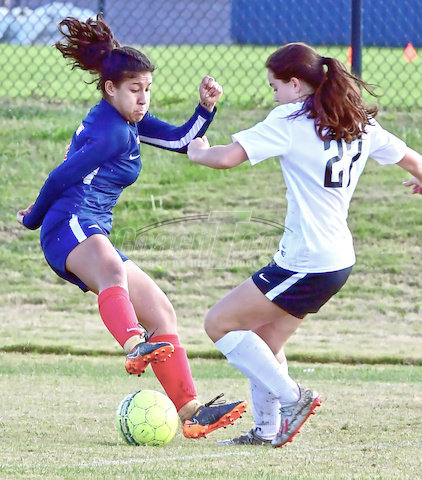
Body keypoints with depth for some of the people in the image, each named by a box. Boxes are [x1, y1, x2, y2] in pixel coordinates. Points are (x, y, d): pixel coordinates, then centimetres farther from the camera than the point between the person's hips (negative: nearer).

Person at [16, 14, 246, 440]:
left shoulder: (128, 121, 20)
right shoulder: (110, 131, -10)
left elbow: (181, 140, 21)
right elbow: (61, 178, -8)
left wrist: (206, 107, 5)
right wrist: (35, 217, 8)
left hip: (93, 235, 11)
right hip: (70, 227, -11)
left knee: (161, 313, 9)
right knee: (112, 270, -44)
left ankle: (190, 412, 7)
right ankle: (135, 346, -73)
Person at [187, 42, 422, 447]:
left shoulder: (290, 121, -11)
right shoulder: (359, 124, 11)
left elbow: (226, 158, -18)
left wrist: (197, 152, 5)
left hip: (306, 262, -9)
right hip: (339, 258, 9)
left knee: (219, 323, -1)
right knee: (266, 342, 19)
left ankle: (292, 397, -4)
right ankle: (266, 430, 19)